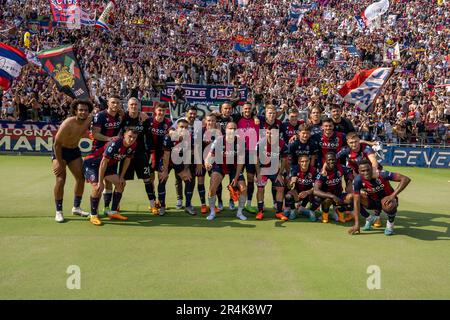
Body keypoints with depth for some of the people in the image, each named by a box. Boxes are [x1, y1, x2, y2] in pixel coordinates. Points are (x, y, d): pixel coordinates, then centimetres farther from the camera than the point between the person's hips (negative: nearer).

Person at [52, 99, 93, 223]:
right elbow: (57, 144, -23)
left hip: (74, 150, 6)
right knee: (60, 180, -14)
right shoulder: (68, 124, -28)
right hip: (60, 151, -6)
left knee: (81, 178, 5)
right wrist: (60, 163, -21)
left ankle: (76, 207, 20)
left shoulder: (88, 121, -12)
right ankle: (58, 211, -3)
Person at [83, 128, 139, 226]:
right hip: (91, 163, -8)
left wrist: (121, 177, 3)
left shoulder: (133, 145, -11)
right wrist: (100, 182, -26)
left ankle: (113, 212, 15)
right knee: (97, 187, -25)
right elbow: (103, 162, -30)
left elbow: (127, 160, 4)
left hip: (109, 165, 8)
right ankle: (93, 216, -7)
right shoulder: (114, 143, -33)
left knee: (121, 183, 4)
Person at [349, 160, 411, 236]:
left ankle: (390, 223, -2)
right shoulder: (358, 180, -23)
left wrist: (393, 195, -39)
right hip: (373, 202, 3)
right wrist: (357, 224, -30)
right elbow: (356, 202, -25)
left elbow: (406, 179, -30)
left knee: (389, 205, -38)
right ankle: (369, 218, 5)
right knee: (355, 197, -23)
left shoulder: (382, 174, -28)